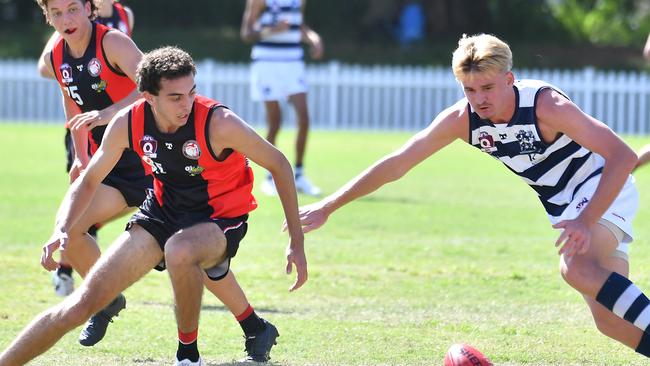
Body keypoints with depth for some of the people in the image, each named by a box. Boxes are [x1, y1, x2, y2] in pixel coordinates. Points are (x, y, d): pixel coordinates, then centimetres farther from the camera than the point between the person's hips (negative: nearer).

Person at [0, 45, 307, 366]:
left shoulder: (219, 123, -27)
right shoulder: (128, 124, -15)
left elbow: (278, 164, -13)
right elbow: (89, 181, 2)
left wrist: (297, 242, -12)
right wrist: (61, 229, -16)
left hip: (221, 219, -4)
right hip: (162, 213, 4)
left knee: (179, 251, -41)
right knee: (83, 303, -6)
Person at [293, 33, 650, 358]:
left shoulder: (544, 105, -29)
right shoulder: (462, 119, -13)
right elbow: (396, 164, -7)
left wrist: (586, 221, -42)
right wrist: (326, 207, -8)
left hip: (603, 190, -6)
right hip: (557, 205, 6)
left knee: (577, 268, -35)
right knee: (611, 322, -1)